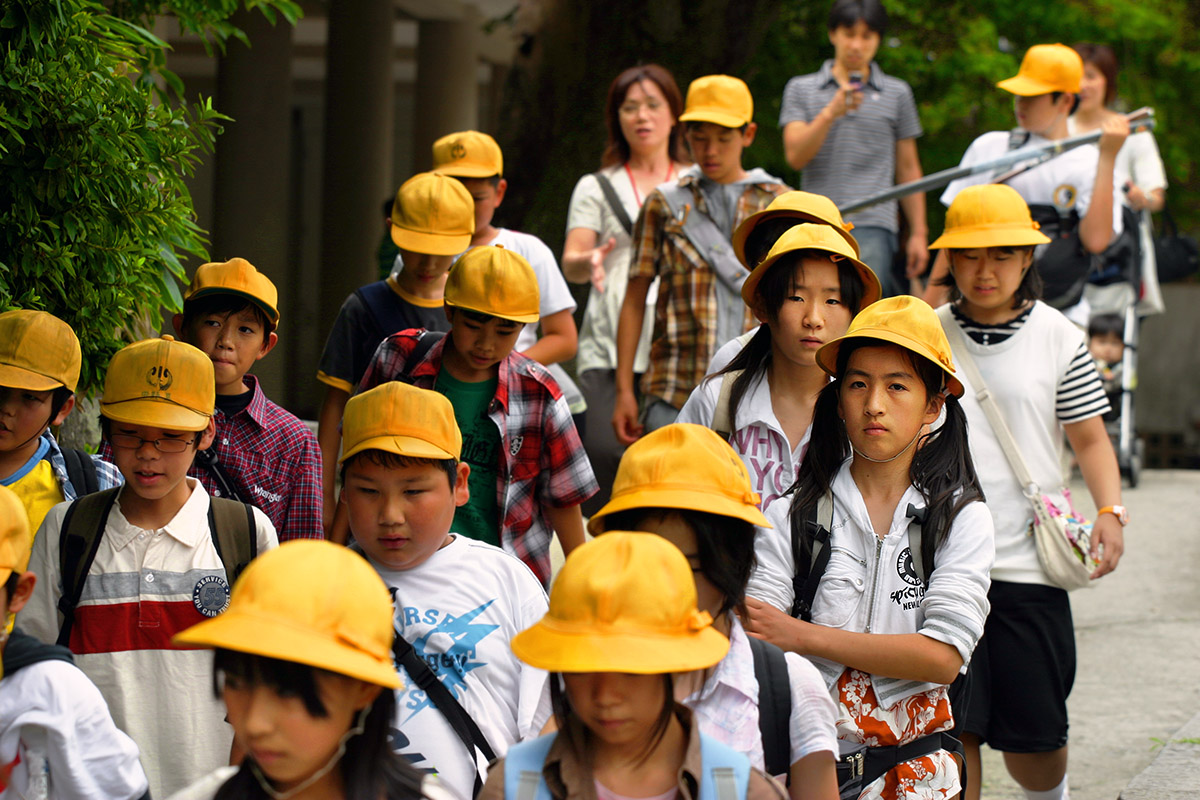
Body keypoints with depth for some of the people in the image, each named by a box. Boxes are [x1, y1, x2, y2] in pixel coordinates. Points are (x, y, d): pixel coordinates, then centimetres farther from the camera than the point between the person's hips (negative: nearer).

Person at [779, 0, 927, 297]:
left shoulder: (897, 93, 12)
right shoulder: (800, 89, 11)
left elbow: (908, 169, 16)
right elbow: (795, 156, -2)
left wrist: (918, 233, 12)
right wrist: (831, 112, -16)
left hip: (873, 227, -2)